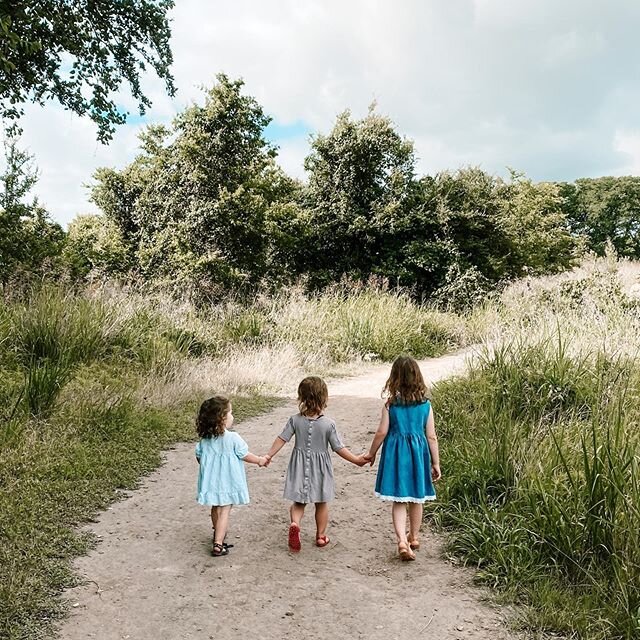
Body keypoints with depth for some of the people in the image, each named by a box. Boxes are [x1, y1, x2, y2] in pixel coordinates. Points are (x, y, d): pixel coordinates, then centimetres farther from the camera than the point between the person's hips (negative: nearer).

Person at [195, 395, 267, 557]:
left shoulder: (205, 438, -3)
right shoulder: (233, 438, -18)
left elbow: (199, 456, 6)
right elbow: (245, 455, -8)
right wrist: (260, 461, 9)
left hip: (211, 479, 6)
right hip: (227, 481, -6)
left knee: (215, 508, 23)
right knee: (224, 511, -1)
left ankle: (218, 533, 44)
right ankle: (218, 545, -6)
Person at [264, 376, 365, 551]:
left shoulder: (295, 420, -10)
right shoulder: (328, 424, -16)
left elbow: (281, 439, -6)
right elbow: (339, 448, -12)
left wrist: (269, 455, 7)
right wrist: (356, 459, 0)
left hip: (300, 466, 1)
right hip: (320, 468, -1)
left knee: (299, 502, 13)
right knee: (321, 503, 18)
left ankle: (294, 523, -15)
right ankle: (321, 536, 27)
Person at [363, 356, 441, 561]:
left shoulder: (391, 404, -9)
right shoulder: (425, 405, -5)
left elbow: (382, 432, -7)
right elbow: (432, 437, -2)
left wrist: (371, 453, 10)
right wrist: (436, 463, 7)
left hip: (396, 452, -2)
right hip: (418, 452, 2)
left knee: (398, 501, 5)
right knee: (416, 499, 19)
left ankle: (402, 540, -11)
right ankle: (414, 538, 35)